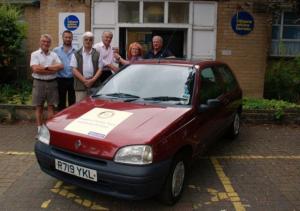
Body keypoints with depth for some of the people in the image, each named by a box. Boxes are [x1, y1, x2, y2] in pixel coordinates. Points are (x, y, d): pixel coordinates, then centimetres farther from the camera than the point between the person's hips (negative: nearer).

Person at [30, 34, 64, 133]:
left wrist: (46, 67, -13)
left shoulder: (54, 54, 10)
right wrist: (53, 69, -9)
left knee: (51, 107, 6)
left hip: (52, 83, 2)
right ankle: (40, 130, 12)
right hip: (39, 83, -2)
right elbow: (35, 69, -13)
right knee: (39, 107, 5)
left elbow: (60, 66, -5)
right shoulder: (35, 54, 1)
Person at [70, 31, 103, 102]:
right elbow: (74, 70, 1)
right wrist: (84, 80, -10)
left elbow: (100, 69, 6)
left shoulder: (97, 55, 11)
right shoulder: (76, 54, 8)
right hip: (80, 85, -1)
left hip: (94, 85, 1)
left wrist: (93, 80, -10)